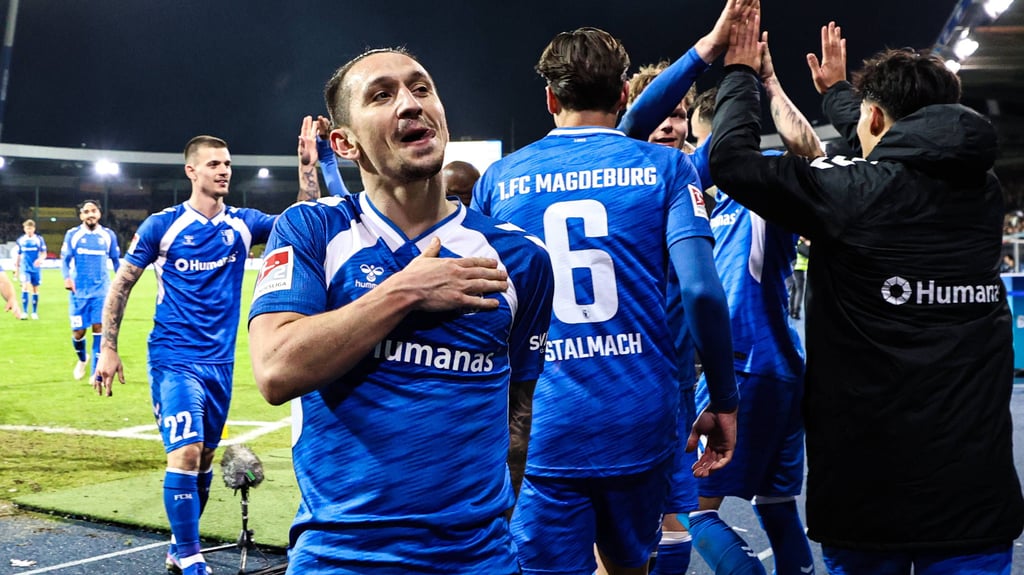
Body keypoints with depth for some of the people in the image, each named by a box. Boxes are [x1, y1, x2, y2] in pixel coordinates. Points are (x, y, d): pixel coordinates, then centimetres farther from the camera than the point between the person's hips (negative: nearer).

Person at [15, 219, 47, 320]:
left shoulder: (39, 239, 0)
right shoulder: (20, 240, 5)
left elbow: (44, 254, -1)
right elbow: (18, 255, 15)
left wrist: (40, 259, -22)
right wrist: (16, 267, 15)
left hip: (36, 268, 0)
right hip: (25, 268, 0)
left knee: (35, 289, 7)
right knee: (25, 286, -17)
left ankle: (34, 312, 19)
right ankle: (24, 312, -16)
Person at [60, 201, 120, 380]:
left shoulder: (108, 235, 4)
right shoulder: (72, 234, 1)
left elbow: (116, 260, 14)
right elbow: (65, 259, 1)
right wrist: (67, 277, -17)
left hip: (101, 291, 0)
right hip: (79, 292, 0)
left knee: (99, 328, -10)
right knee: (78, 332, 3)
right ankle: (82, 360, 36)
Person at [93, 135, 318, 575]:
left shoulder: (242, 224, 4)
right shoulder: (162, 225, -6)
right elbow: (121, 285, 0)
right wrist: (108, 349, -4)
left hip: (221, 361, 5)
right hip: (174, 358, -5)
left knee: (204, 457, 13)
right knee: (185, 452, -16)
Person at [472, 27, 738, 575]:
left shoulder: (498, 178, 5)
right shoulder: (664, 166, 1)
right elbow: (701, 290, -10)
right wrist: (724, 401, 0)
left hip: (539, 427, -1)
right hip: (640, 421, 1)